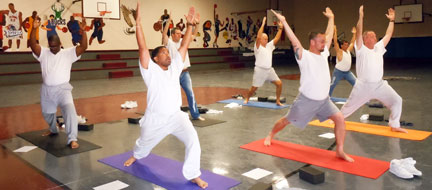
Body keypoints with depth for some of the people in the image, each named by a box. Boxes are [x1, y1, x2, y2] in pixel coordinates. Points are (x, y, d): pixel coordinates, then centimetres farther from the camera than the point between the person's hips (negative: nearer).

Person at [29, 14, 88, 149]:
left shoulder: (68, 53, -4)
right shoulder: (43, 53, 2)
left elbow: (83, 47, -17)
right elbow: (33, 45, -16)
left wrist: (83, 31, -29)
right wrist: (34, 29, -29)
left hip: (62, 88, -4)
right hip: (46, 89, 4)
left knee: (69, 109, -27)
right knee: (47, 113, 22)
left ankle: (72, 139, -26)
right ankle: (53, 130, 53)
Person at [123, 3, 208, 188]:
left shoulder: (175, 67, -1)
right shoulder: (150, 70, -12)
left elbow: (184, 46, -2)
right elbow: (143, 48, -23)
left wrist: (190, 25, -7)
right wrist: (138, 22, -28)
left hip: (176, 116, 2)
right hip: (155, 119, -2)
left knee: (193, 140, -19)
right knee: (144, 143, 24)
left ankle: (193, 175, -4)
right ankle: (136, 155, 61)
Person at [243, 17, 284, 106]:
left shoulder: (269, 46, 12)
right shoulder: (258, 47, -6)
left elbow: (277, 38, 10)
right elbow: (258, 36, -21)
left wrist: (280, 28, 1)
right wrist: (263, 25, -22)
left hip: (270, 69, 6)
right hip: (260, 70, -6)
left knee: (279, 83, -5)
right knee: (254, 88, 0)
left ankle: (278, 101, 7)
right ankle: (247, 99, 26)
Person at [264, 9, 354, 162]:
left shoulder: (324, 54, 5)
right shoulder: (304, 56, -14)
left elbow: (329, 35, 15)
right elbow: (294, 41, -24)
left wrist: (331, 18, 21)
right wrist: (283, 22, -27)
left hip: (324, 100, 6)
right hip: (306, 100, -5)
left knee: (340, 119, -9)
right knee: (287, 121, 10)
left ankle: (340, 151, 4)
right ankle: (271, 135, 38)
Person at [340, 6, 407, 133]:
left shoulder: (379, 48, 10)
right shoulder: (361, 49, -7)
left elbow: (388, 35, 15)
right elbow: (359, 33, -18)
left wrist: (391, 20, 12)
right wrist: (361, 16, -25)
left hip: (380, 85, 5)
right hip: (363, 86, -5)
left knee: (396, 100, -3)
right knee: (350, 105, 7)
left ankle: (394, 125, 10)